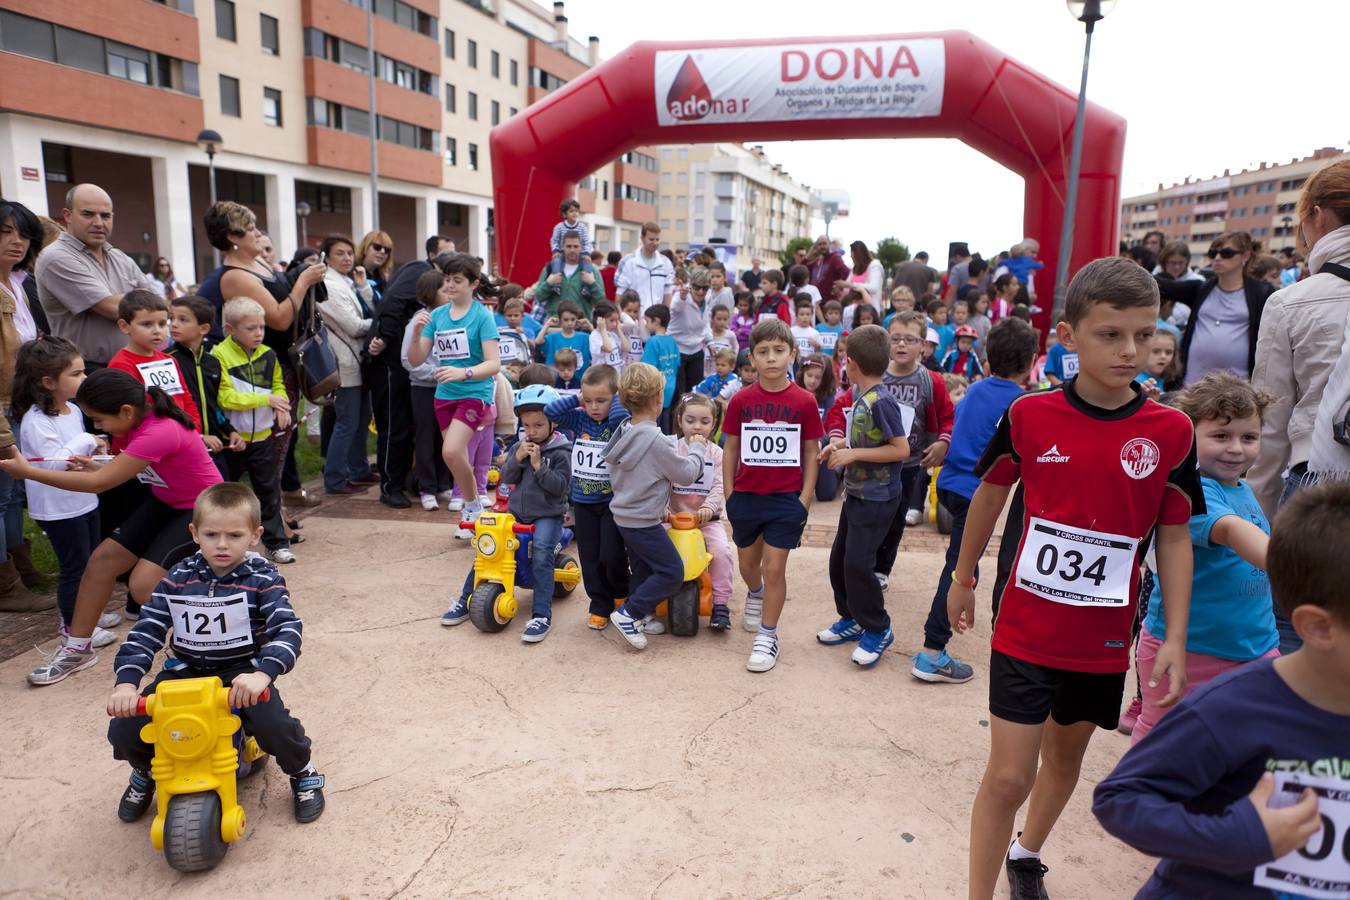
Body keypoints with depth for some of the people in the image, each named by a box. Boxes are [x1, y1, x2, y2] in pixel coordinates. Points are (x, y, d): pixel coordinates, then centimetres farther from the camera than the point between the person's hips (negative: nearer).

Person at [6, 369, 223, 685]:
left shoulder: (159, 433, -34)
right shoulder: (139, 419, -6)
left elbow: (98, 484, -29)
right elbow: (134, 469, 9)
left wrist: (27, 471, -20)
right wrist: (96, 466, -10)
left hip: (200, 510, -9)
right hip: (165, 501, 9)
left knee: (143, 585, -16)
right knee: (102, 558, 5)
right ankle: (76, 648, 21)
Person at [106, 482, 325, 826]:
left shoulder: (262, 578, -13)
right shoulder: (177, 579, -4)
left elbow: (287, 630, -24)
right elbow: (146, 632, -5)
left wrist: (262, 674, -42)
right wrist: (126, 683, -21)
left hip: (242, 670, -3)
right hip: (185, 671, 4)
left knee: (274, 725, -29)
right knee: (124, 731, -12)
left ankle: (302, 772, 7)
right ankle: (145, 771, 26)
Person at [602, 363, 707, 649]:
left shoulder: (623, 433, 2)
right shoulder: (655, 441, -25)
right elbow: (687, 474, -16)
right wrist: (697, 448, 2)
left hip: (624, 515, 9)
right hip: (643, 522, -9)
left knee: (643, 569, 21)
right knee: (672, 572, 0)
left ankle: (641, 616, 29)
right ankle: (628, 613, 0)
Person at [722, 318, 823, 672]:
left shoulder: (804, 401, -7)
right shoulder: (741, 400, -4)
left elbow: (811, 452, -1)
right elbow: (730, 448, 3)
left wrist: (805, 498, -4)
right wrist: (729, 495, 1)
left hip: (786, 498, -2)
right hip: (746, 496, 2)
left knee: (774, 568, -1)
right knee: (748, 563, 19)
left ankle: (767, 636, 13)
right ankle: (755, 594, 51)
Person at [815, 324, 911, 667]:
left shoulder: (881, 401, -20)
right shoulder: (861, 398, 6)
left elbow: (901, 448, -22)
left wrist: (853, 454, -22)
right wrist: (842, 444, 2)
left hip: (877, 498, -9)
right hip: (856, 493, 9)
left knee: (857, 563, -9)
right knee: (839, 558, 13)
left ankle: (878, 629, 9)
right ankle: (852, 619, 28)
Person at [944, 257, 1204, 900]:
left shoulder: (1171, 432, -8)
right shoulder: (1028, 415, -11)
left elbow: (1174, 537, -1)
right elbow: (991, 493, 4)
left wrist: (1175, 638, -4)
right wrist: (962, 579, 13)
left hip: (1105, 637, 3)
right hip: (1026, 628, -2)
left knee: (1067, 754, 22)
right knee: (1008, 775, -1)